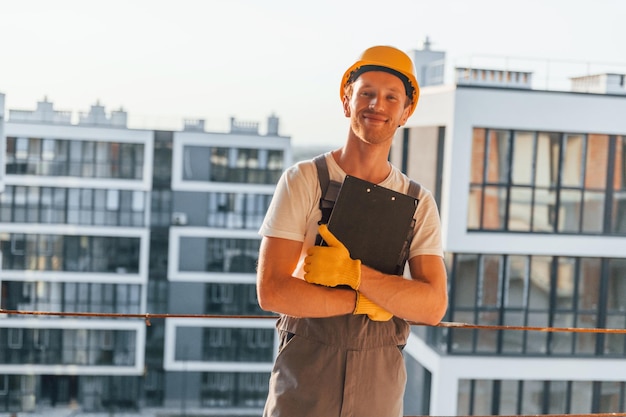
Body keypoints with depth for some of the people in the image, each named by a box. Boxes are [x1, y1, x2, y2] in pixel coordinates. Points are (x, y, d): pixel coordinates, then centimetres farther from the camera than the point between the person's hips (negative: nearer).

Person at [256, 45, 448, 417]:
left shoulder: (419, 203, 3)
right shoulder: (303, 181, -4)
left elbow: (434, 306, -8)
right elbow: (271, 291, -12)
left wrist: (351, 271, -17)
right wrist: (362, 301, -11)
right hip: (303, 380, -2)